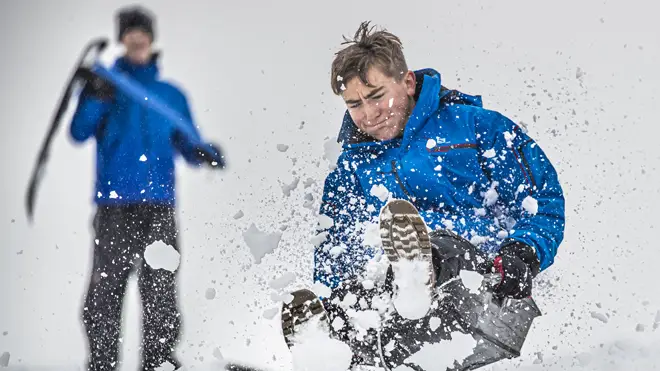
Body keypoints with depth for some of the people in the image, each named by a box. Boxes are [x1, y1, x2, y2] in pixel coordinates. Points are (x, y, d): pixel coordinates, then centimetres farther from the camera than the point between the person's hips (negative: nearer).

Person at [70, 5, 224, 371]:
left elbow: (187, 145, 17)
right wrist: (96, 97, -18)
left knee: (161, 289, -4)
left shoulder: (171, 94, 18)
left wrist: (205, 153, -5)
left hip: (159, 205, 2)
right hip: (113, 206, -1)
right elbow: (80, 132, -1)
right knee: (105, 288, -6)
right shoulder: (104, 84, 12)